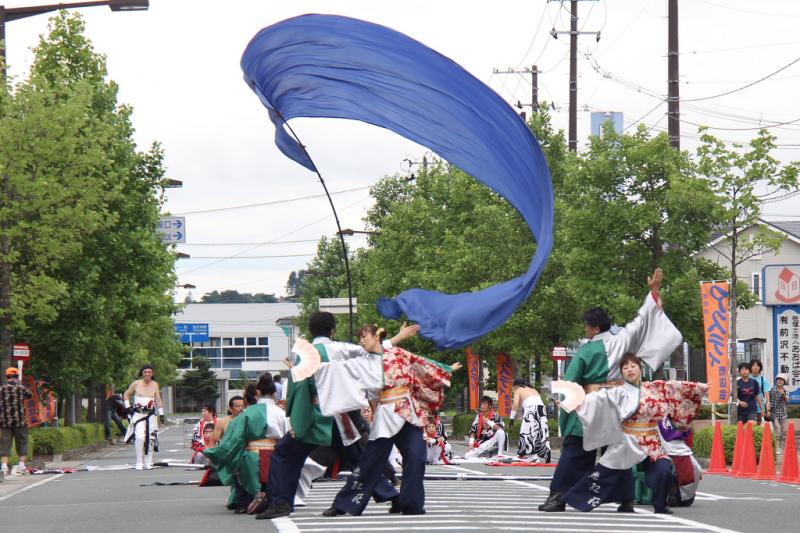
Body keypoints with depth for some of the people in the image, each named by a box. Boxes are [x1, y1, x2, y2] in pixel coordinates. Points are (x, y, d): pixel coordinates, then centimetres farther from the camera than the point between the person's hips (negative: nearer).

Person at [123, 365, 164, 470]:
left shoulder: (155, 384, 7)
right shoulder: (136, 384, -1)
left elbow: (158, 399, 14)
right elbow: (126, 395, 11)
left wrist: (161, 414, 10)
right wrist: (128, 406, 0)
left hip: (151, 414, 3)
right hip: (138, 413, -3)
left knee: (151, 438, 1)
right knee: (140, 437, -16)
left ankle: (148, 462, 11)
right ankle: (139, 463, -10)